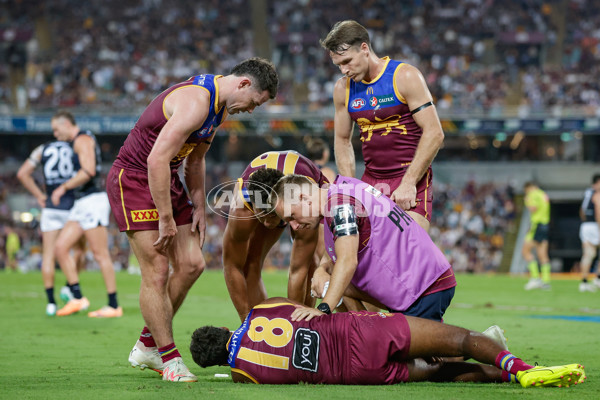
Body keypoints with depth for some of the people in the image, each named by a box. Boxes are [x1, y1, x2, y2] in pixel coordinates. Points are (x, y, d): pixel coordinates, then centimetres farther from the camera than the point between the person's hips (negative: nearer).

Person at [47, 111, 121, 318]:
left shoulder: (83, 140, -9)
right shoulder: (78, 143, 22)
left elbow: (89, 171, -21)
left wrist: (63, 187, -16)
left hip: (92, 201, -10)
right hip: (81, 205, 10)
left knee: (100, 254, -7)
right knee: (60, 248, 4)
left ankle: (114, 305, -4)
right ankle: (78, 298, 4)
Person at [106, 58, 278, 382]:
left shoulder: (220, 105, 8)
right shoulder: (196, 102, -25)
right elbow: (157, 160, -30)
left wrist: (198, 208, 12)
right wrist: (166, 219, -25)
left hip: (167, 181, 10)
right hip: (134, 180, -10)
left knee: (192, 264, 5)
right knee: (157, 272, -10)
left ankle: (146, 347, 17)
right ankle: (169, 359, 0)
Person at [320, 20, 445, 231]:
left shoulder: (405, 77, -8)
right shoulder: (343, 89, 8)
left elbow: (434, 134, -12)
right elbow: (342, 140, 18)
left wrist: (408, 183, -16)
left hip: (411, 177, -5)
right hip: (370, 181, 5)